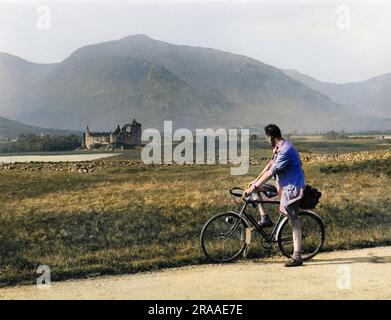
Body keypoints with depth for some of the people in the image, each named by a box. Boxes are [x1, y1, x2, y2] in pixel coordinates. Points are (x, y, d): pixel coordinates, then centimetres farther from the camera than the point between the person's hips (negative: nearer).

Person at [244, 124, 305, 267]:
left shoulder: (286, 150, -24)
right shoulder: (278, 147, 8)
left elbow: (271, 172, -25)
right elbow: (270, 164, 16)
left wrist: (253, 187, -21)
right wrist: (255, 180, 13)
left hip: (291, 187, -10)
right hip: (283, 184, 10)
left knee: (293, 221, -6)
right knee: (256, 188, 4)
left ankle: (297, 257, -1)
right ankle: (265, 218, 7)